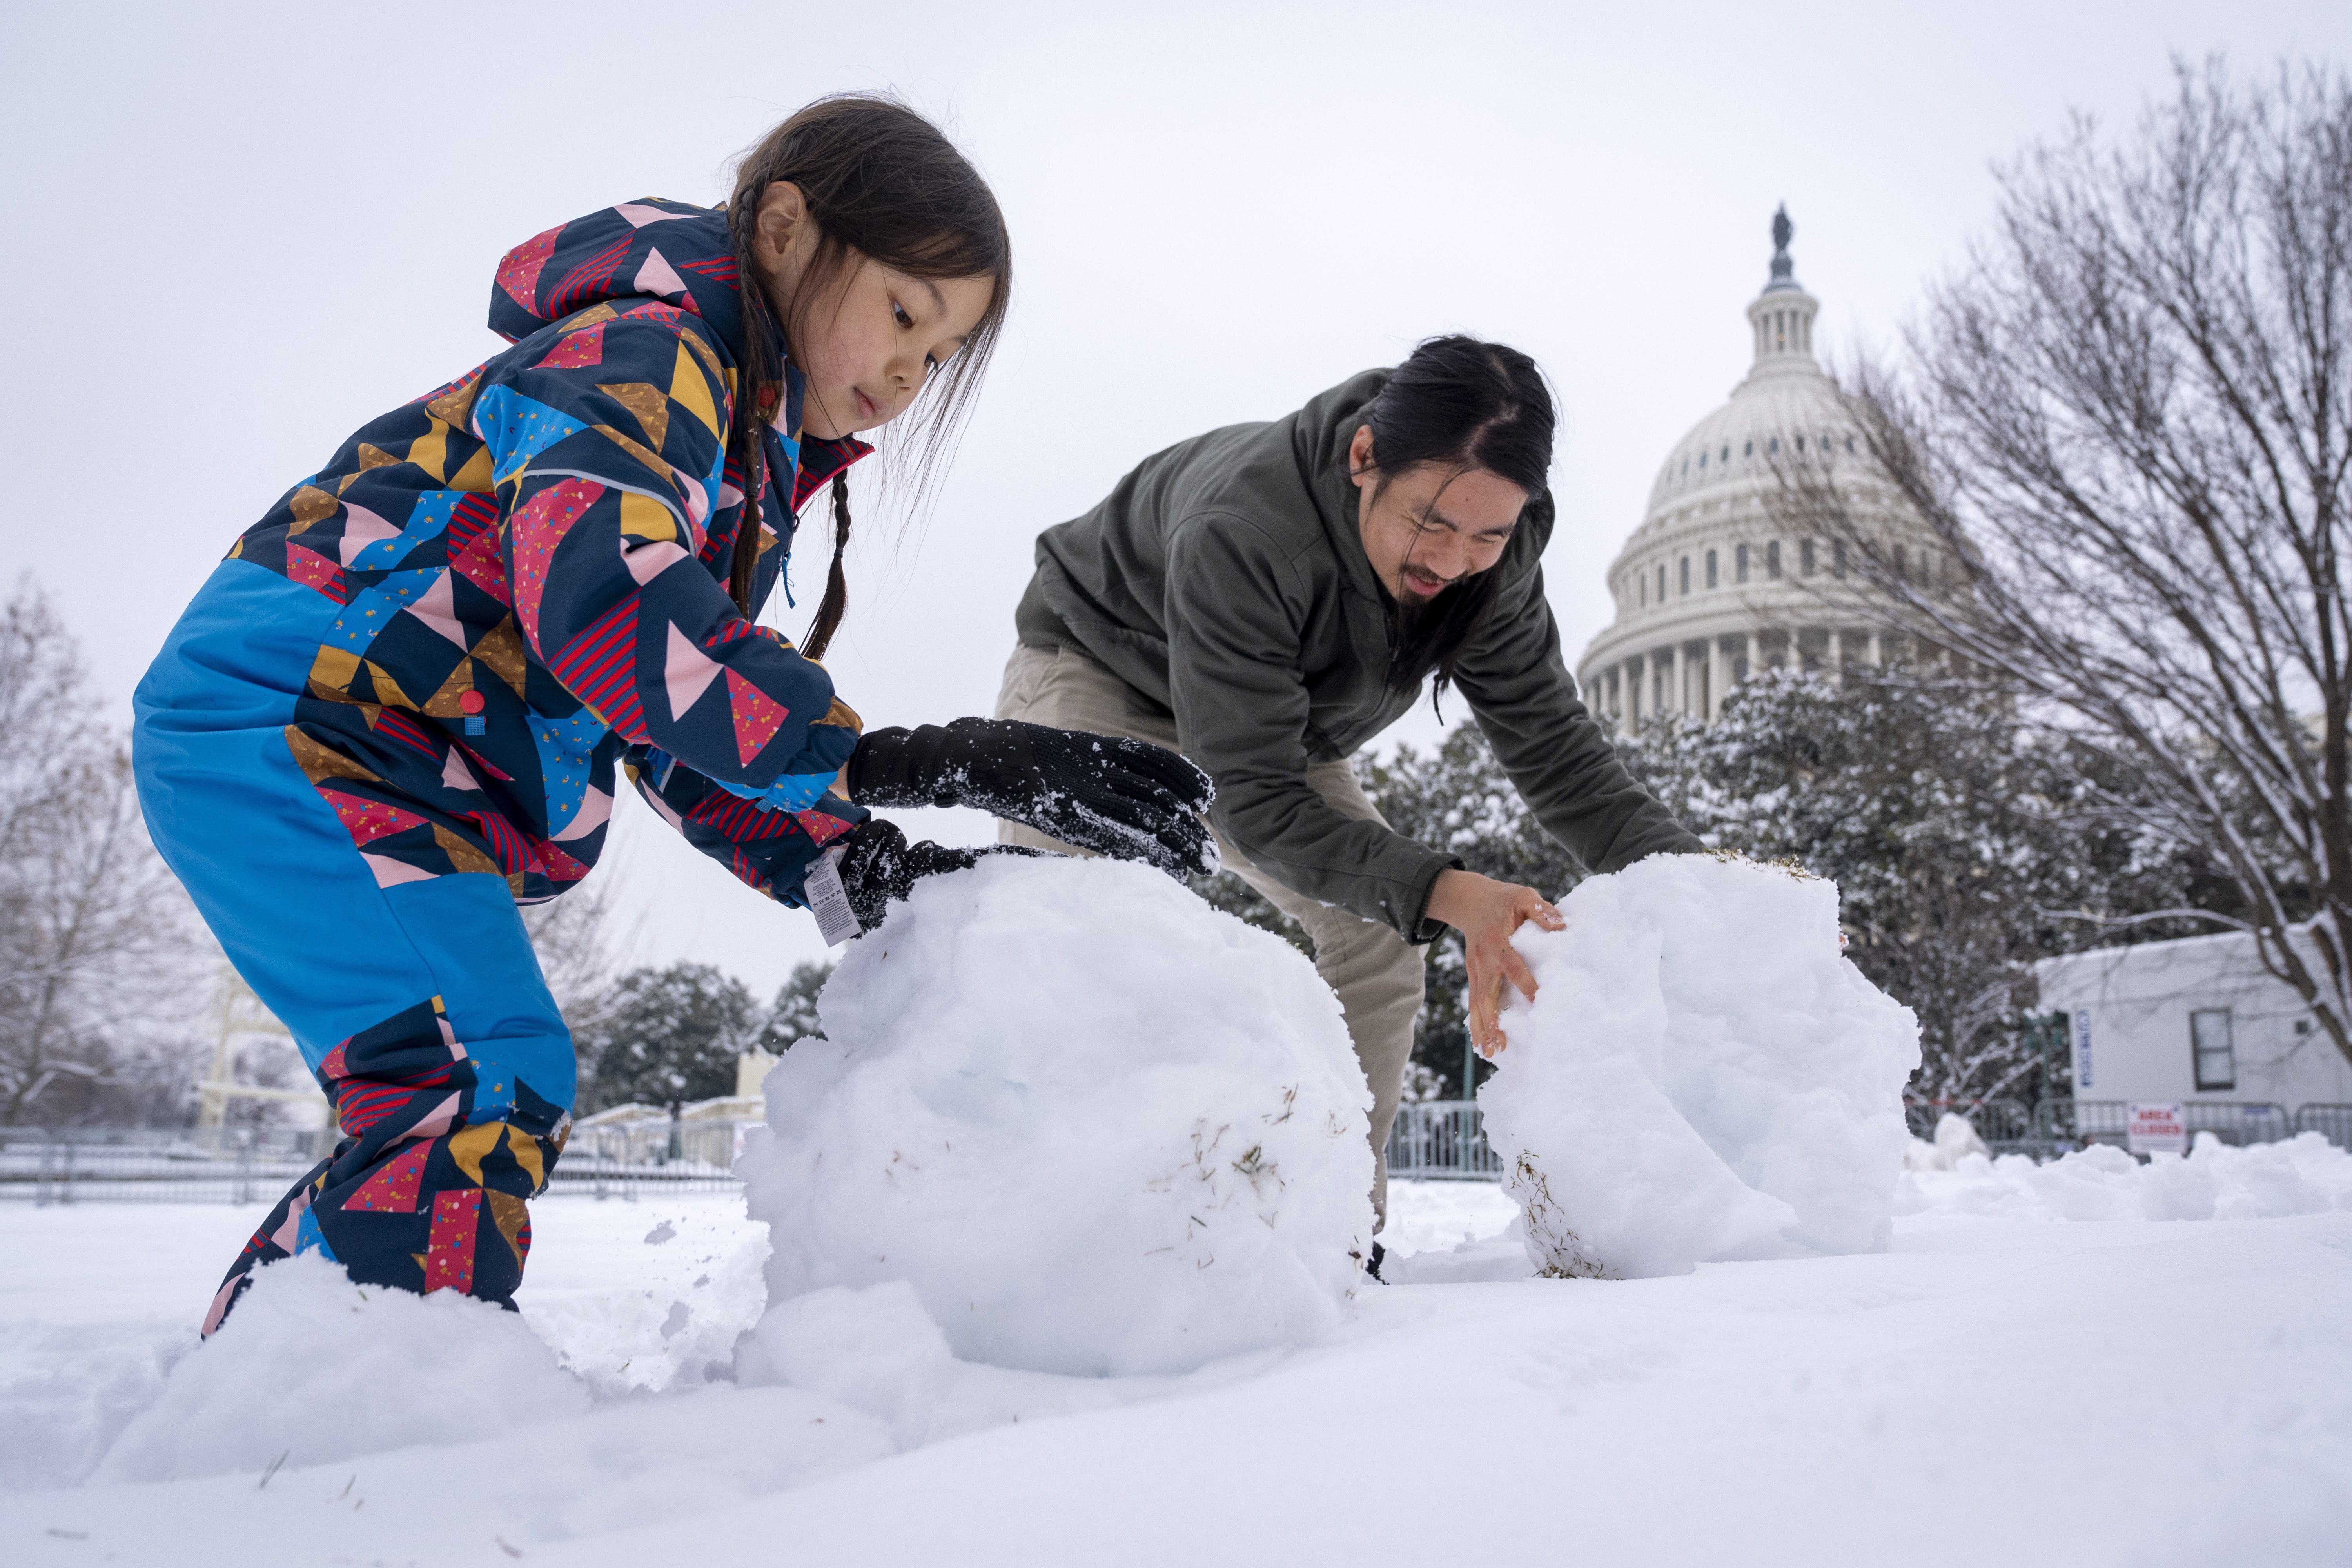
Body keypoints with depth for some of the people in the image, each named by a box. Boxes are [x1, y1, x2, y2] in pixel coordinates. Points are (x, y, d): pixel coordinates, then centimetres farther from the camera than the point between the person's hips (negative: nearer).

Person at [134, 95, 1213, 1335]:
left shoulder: (751, 469, 16)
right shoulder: (642, 354, -15)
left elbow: (676, 732, 9)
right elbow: (601, 597, -36)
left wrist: (840, 871, -7)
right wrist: (880, 762, -40)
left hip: (397, 789, 10)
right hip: (280, 716, -10)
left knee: (501, 1102, 13)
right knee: (491, 1088, -19)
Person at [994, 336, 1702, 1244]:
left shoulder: (1495, 556, -24)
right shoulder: (1239, 534, -43)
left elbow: (1550, 739, -18)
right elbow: (1253, 798, -42)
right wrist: (1442, 893, -53)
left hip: (1278, 717, 6)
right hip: (1100, 671, -5)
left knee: (1378, 939, -7)